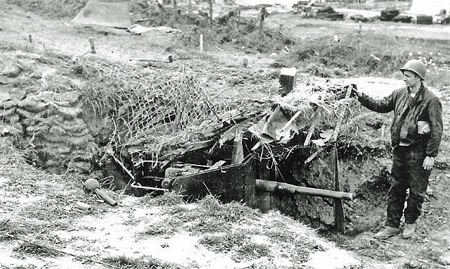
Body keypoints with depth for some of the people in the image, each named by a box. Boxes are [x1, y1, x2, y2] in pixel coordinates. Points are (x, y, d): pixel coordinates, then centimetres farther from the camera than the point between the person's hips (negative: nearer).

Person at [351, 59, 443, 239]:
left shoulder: (430, 100, -13)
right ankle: (392, 225, 20)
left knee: (416, 191, 8)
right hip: (399, 150, 6)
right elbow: (381, 106, 16)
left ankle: (410, 223, 27)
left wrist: (431, 155, -15)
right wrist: (361, 97, 3)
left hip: (418, 152, -5)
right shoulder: (400, 94, 4)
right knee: (396, 189, 11)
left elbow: (436, 130, -13)